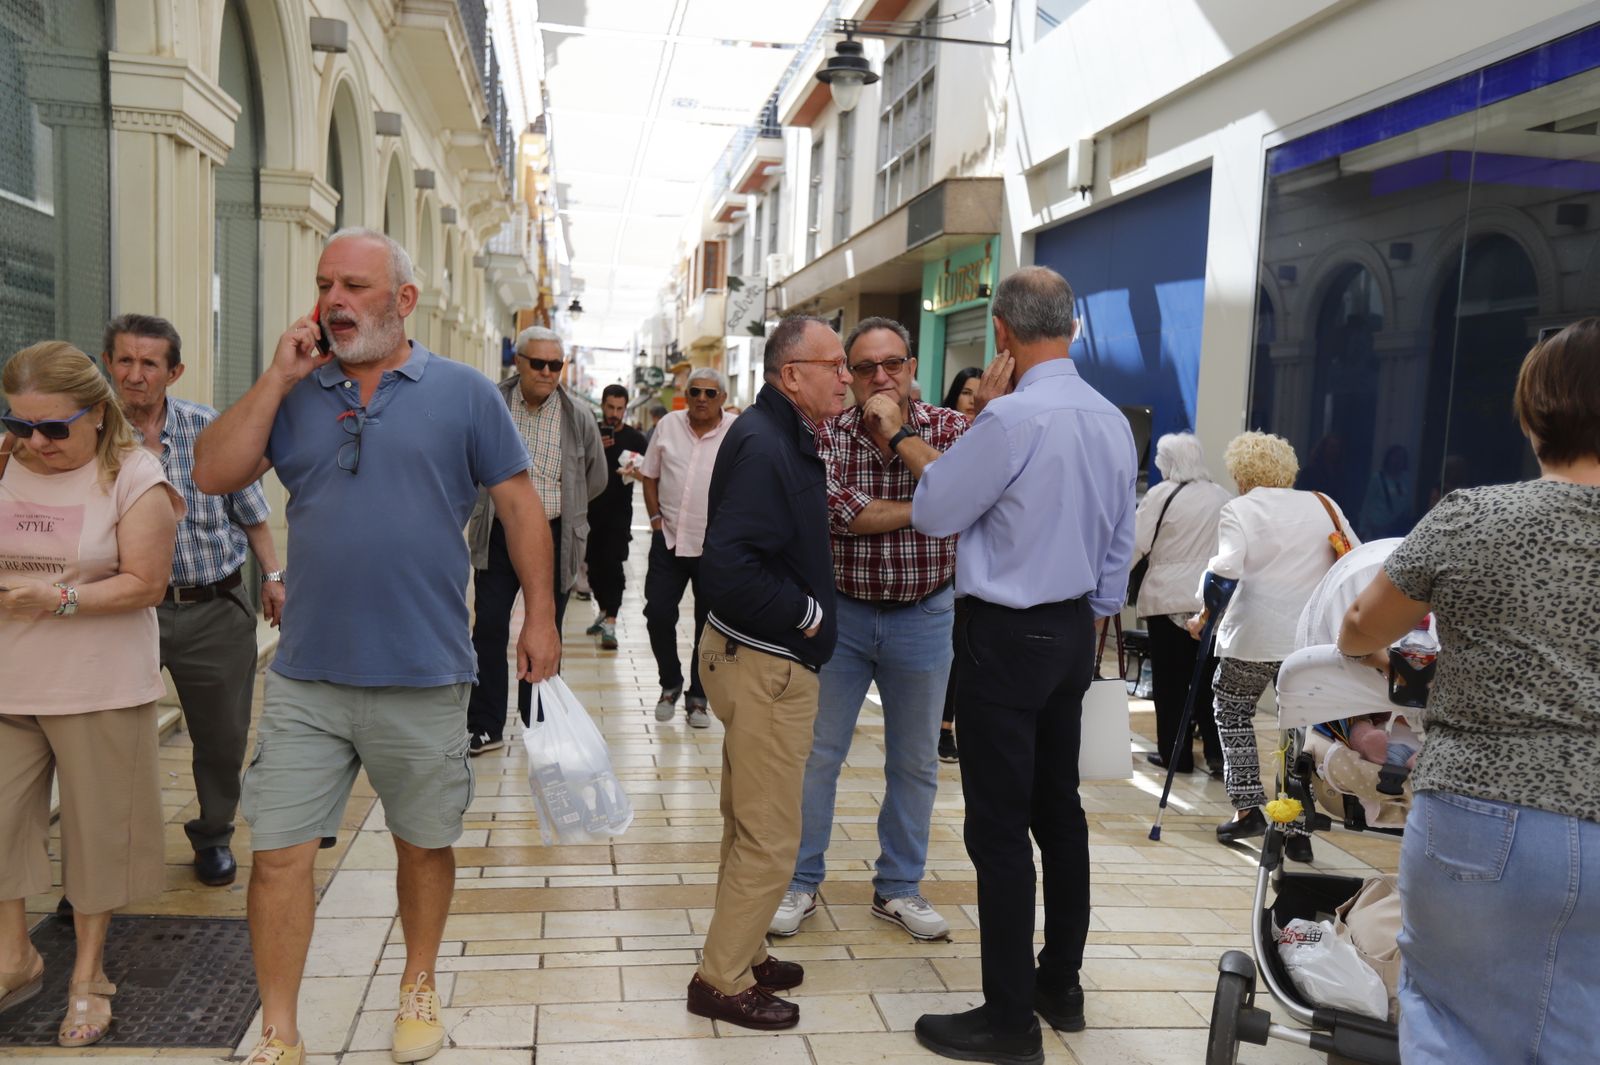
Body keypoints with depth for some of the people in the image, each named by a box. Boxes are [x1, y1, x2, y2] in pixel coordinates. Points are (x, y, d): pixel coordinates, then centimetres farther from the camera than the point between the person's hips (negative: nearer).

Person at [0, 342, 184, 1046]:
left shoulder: (133, 477, -9)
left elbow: (145, 584, -12)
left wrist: (58, 599, -24)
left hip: (96, 690, -4)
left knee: (96, 826, 8)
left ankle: (88, 973, 26)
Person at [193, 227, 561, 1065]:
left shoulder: (463, 393, -1)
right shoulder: (294, 391, 8)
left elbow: (519, 505, 1)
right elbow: (213, 474, -2)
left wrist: (539, 616, -3)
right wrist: (278, 379, -7)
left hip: (423, 680, -2)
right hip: (305, 680, 2)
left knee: (424, 844, 15)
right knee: (280, 854, 4)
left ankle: (418, 989, 39)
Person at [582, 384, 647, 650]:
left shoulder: (634, 438, 2)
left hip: (619, 511, -3)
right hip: (591, 510, 3)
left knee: (613, 564, -11)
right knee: (594, 564, 11)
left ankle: (610, 623, -14)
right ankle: (604, 611, 30)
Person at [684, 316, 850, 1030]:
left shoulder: (786, 437, 11)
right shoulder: (763, 446, -21)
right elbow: (731, 567, -29)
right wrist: (805, 614, -17)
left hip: (764, 658, 10)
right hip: (765, 663, -10)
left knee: (750, 825, 21)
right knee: (770, 837, 0)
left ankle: (740, 953, 35)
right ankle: (723, 981, 15)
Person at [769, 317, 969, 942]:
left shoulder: (950, 428, -4)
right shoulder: (827, 435, -6)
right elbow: (843, 514, -22)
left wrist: (904, 434, -27)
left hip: (924, 616, 1)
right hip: (840, 611, -1)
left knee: (915, 762, 12)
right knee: (817, 753, 7)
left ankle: (899, 888, 29)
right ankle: (801, 881, 23)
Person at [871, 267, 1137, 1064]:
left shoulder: (1012, 417, -20)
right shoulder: (1112, 421, 6)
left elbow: (934, 511, -9)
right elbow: (1119, 546, 13)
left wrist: (899, 438, 6)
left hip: (1006, 637, -8)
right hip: (1073, 630, 8)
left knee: (1000, 827, -1)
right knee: (1060, 810, 17)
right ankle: (1061, 985, 30)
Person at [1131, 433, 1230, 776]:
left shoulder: (1162, 494, -9)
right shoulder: (1221, 496, 6)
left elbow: (1136, 545, -10)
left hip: (1169, 598, -4)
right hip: (1213, 599, 4)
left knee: (1171, 679, 5)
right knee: (1207, 677, 10)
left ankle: (1175, 752, 10)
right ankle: (1217, 752, 10)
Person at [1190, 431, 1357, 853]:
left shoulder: (1239, 509, -2)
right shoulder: (1323, 505, 11)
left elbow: (1225, 567, -16)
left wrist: (1204, 614, -9)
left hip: (1253, 638, -3)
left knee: (1233, 713, 14)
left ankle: (1248, 809, 10)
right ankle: (1297, 827, 7)